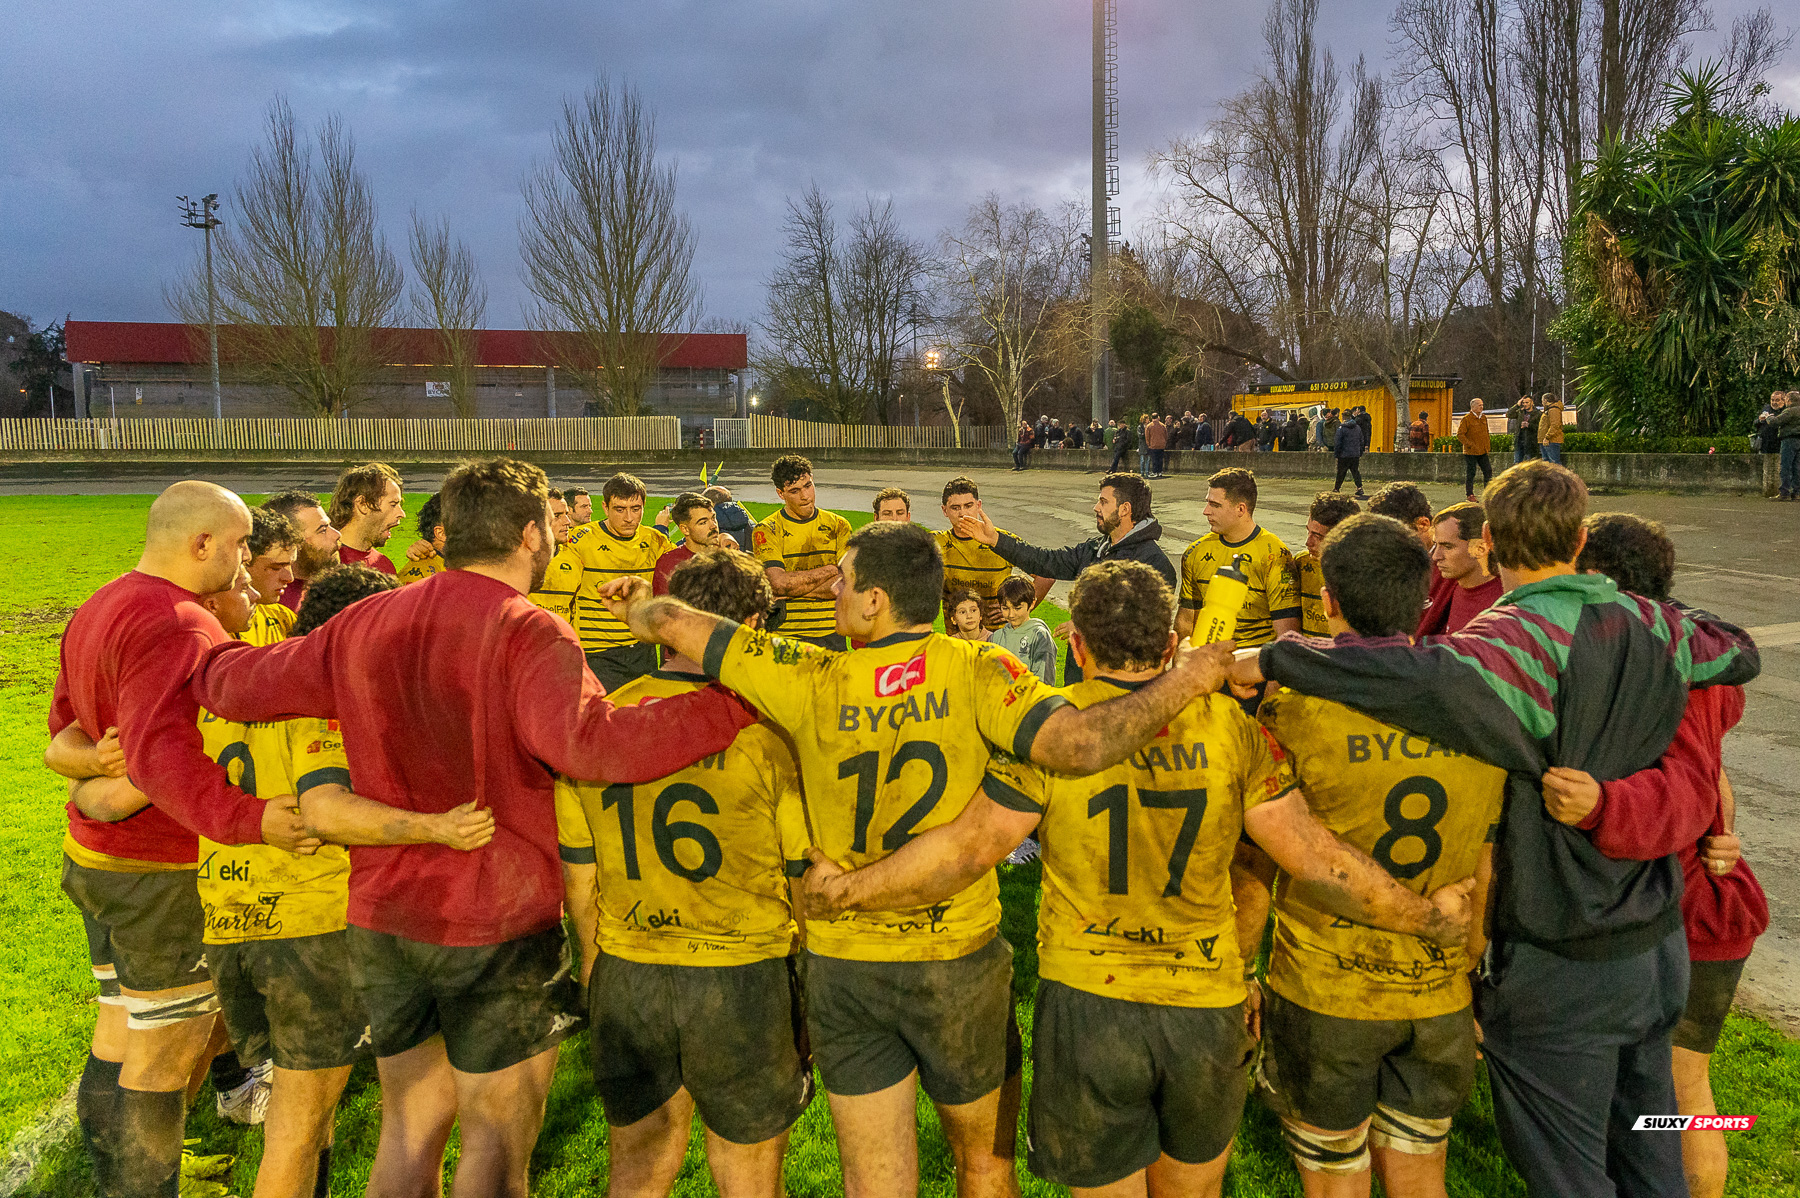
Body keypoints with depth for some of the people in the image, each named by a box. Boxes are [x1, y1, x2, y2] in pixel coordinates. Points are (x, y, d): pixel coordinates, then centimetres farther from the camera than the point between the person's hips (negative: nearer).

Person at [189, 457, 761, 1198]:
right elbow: (588, 741, -35)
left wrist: (208, 656, 32)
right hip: (498, 927, -6)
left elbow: (237, 684, 8)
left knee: (409, 1126, 22)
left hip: (382, 918, 6)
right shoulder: (526, 632, -19)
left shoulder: (363, 624, 2)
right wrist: (739, 703, -32)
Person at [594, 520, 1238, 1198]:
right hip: (960, 962, -1)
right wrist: (1181, 682, -15)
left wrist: (640, 606, 18)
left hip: (840, 966, 1)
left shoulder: (812, 683, -11)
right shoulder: (975, 670, -16)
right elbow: (1079, 743, -28)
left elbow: (675, 622, -5)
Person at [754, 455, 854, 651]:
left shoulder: (838, 525, 7)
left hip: (831, 634, 2)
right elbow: (779, 583, -13)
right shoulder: (767, 530, 1)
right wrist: (831, 569, -5)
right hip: (785, 634, -2)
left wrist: (793, 588, -11)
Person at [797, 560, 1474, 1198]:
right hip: (1208, 1007, 3)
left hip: (1088, 1002, -2)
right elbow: (1316, 858, -7)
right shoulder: (1229, 726, -6)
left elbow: (964, 851, -13)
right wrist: (1429, 919, 6)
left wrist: (844, 892, -1)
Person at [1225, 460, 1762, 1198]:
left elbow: (1430, 675, -46)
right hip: (1659, 945, 7)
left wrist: (1273, 659, -39)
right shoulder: (1650, 625, -4)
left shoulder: (1522, 635, -25)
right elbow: (1739, 652, 17)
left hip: (1564, 970, -7)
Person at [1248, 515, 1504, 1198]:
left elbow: (1256, 869, -10)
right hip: (1440, 997, 4)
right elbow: (1487, 872, 2)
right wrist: (1470, 974, 16)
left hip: (1324, 993, -3)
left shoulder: (1294, 709, -17)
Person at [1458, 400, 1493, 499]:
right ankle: (1469, 495, 8)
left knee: (1488, 471, 4)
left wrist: (1487, 447, 13)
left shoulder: (1484, 417, 12)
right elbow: (1460, 434, -13)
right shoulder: (1467, 419, -10)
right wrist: (1470, 445, -17)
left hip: (1483, 452, 6)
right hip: (1470, 452, -6)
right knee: (1470, 473, 0)